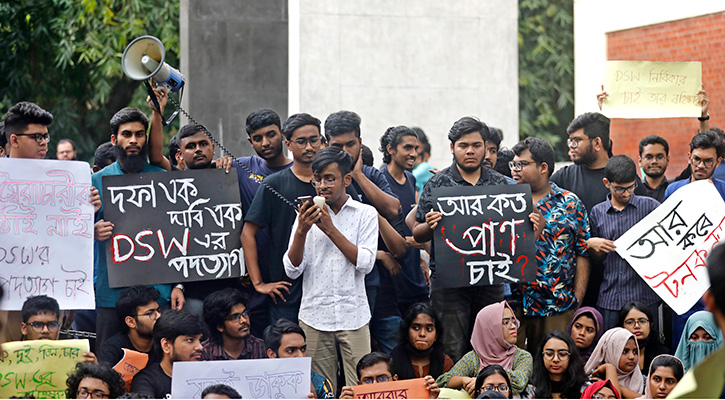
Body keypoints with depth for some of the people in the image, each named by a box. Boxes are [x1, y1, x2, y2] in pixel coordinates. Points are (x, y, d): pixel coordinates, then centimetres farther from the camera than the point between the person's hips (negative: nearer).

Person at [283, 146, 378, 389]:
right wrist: (301, 231, -13)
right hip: (314, 317, 2)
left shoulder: (366, 214, 4)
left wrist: (330, 229, -11)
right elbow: (292, 270, 2)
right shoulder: (306, 216, 8)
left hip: (353, 316, -1)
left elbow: (365, 263, -8)